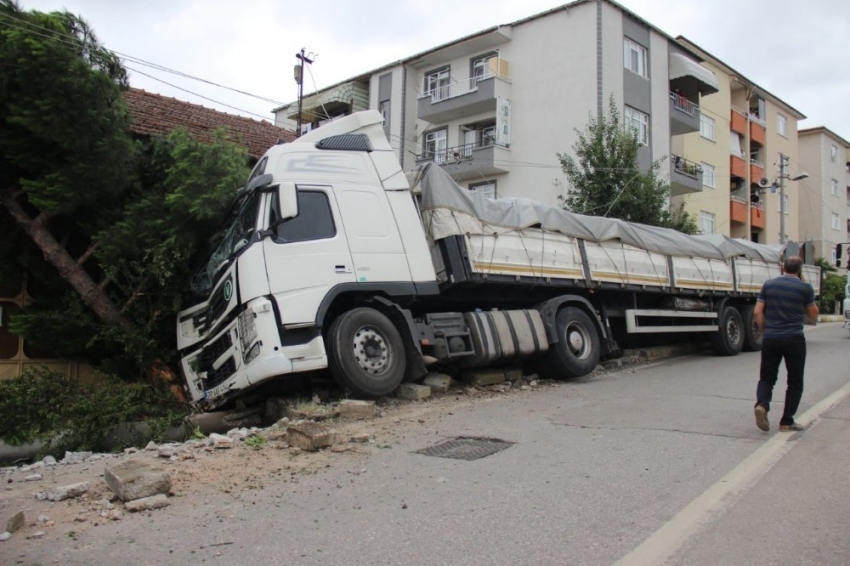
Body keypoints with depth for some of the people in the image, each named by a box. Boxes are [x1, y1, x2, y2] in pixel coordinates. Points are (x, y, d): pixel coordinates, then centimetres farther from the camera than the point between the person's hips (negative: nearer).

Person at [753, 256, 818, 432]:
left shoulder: (768, 285, 3)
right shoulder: (805, 288, -4)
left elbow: (757, 313, 1)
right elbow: (813, 314, 9)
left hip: (771, 339, 2)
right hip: (794, 339, -2)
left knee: (767, 378, 11)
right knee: (795, 382, 10)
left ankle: (762, 404, -17)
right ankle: (786, 422, 9)